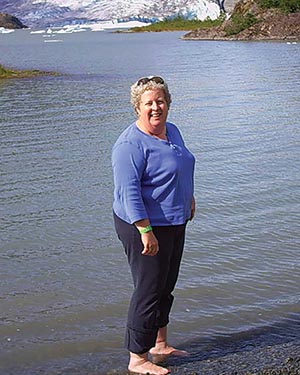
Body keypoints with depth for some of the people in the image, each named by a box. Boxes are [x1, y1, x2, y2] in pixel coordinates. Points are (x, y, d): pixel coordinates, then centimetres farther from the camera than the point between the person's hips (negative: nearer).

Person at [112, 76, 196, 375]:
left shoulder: (172, 131, 9)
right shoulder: (131, 144, -20)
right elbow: (128, 192, -25)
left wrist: (189, 199, 31)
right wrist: (146, 232, -28)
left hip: (174, 224, 9)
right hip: (146, 227, -9)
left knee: (166, 287, 18)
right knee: (149, 291, -4)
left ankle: (160, 345, 33)